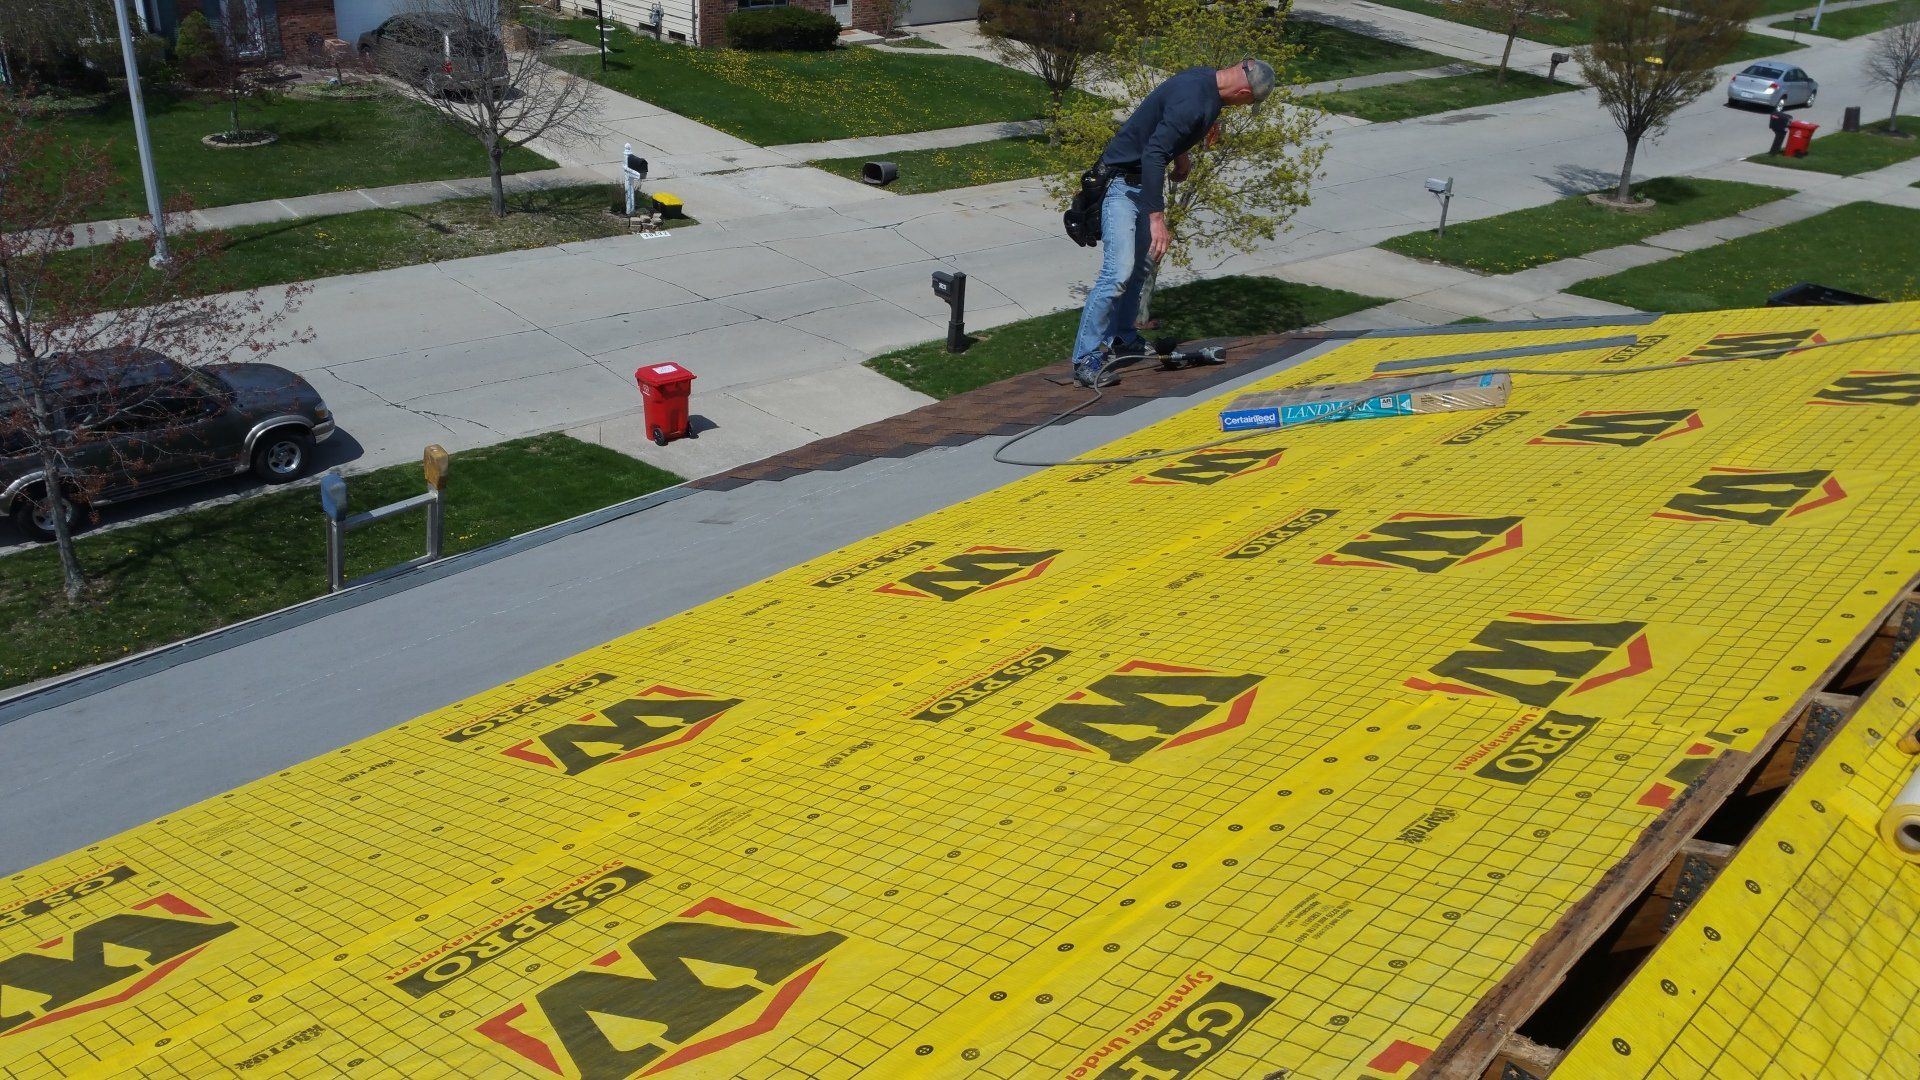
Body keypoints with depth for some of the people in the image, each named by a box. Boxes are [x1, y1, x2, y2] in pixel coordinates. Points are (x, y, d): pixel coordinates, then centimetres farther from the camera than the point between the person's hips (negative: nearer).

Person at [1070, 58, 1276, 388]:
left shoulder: (1206, 78, 1)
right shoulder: (1192, 102, -29)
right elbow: (1153, 154, -34)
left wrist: (1181, 156, 32)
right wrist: (1157, 218, -35)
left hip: (1145, 181, 10)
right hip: (1122, 184, -10)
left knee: (1141, 266, 19)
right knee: (1118, 273, -16)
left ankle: (1122, 339, 33)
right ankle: (1086, 360, -11)